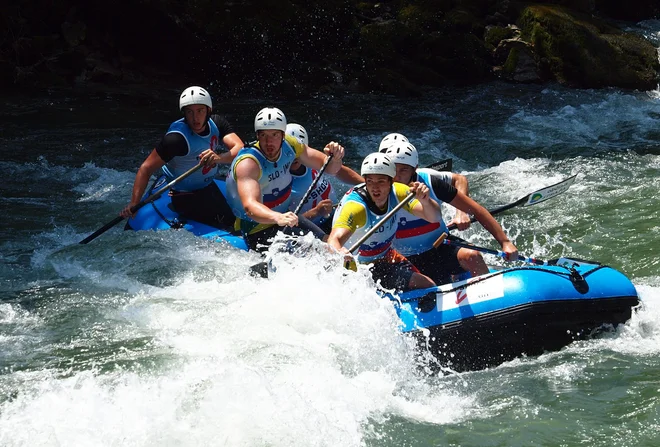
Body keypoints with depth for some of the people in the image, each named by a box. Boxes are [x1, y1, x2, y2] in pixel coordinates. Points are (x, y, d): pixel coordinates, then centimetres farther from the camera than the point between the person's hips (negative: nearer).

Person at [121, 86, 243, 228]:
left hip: (208, 187, 8)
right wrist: (134, 203, -37)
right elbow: (146, 168, -28)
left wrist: (219, 158, -44)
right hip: (185, 197, -7)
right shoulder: (177, 138, -29)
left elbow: (240, 149, -22)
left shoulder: (216, 123, -9)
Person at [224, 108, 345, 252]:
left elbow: (330, 168, -4)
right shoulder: (248, 163, -30)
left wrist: (334, 157, -28)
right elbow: (249, 206, -47)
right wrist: (278, 218, -66)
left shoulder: (290, 145, -10)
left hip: (285, 217, 7)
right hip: (259, 230, -7)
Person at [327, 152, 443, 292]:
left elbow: (434, 218, -19)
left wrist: (425, 201, -42)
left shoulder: (396, 193, -13)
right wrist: (340, 254, -71)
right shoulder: (355, 206, -31)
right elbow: (334, 240, -46)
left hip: (386, 257, 7)